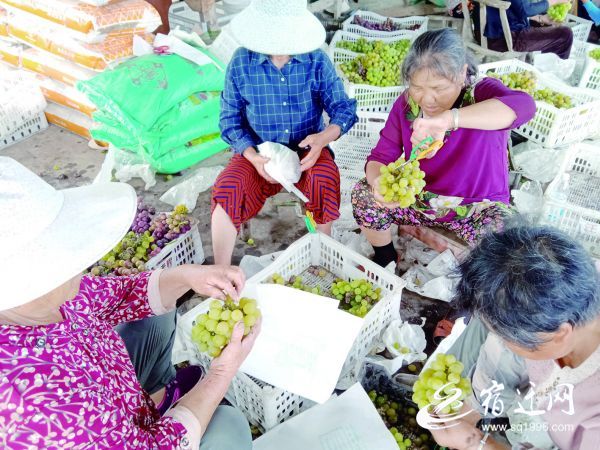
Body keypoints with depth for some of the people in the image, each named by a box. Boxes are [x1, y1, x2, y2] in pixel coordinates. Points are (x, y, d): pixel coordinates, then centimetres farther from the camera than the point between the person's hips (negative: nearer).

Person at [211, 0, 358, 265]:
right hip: (258, 152, 1)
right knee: (228, 186, -27)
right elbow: (230, 119, -2)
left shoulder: (316, 60, -6)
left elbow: (343, 108, -7)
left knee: (325, 177, -32)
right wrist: (253, 157, -20)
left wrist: (323, 138, -29)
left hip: (307, 150, 0)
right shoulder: (241, 62, -6)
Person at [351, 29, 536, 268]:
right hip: (419, 199, 4)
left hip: (478, 207, -3)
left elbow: (522, 106, -45)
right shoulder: (406, 104, -10)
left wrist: (449, 118, -57)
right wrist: (378, 181, -35)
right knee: (364, 194, -17)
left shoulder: (482, 94, -21)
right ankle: (385, 259, 11)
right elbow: (380, 157, -9)